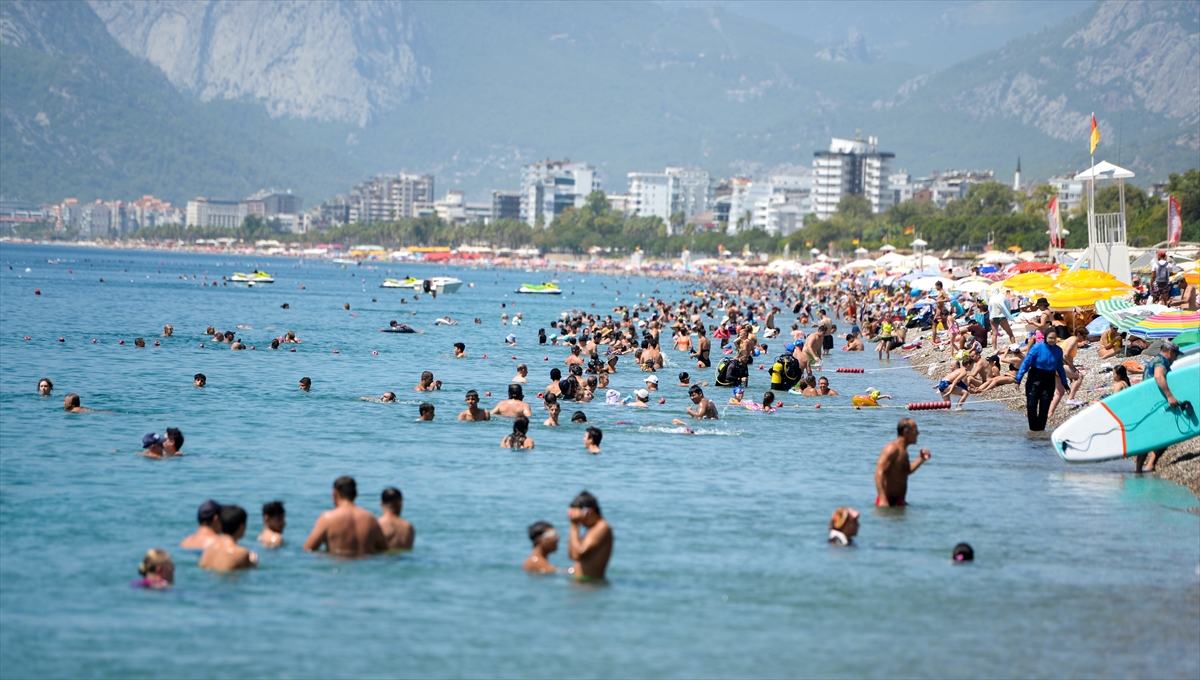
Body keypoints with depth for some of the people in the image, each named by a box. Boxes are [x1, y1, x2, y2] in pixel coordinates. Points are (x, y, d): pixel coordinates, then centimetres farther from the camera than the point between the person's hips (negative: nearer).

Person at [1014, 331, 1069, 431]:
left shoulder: (1058, 351, 1)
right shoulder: (1037, 348, -11)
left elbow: (1060, 368, 13)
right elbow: (1026, 362, -11)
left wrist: (1064, 383, 16)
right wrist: (1019, 378, -18)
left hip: (1049, 380, 3)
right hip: (1035, 379, -3)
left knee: (1044, 407, 2)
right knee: (1031, 405, -7)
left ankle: (1040, 428, 12)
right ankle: (1033, 428, 8)